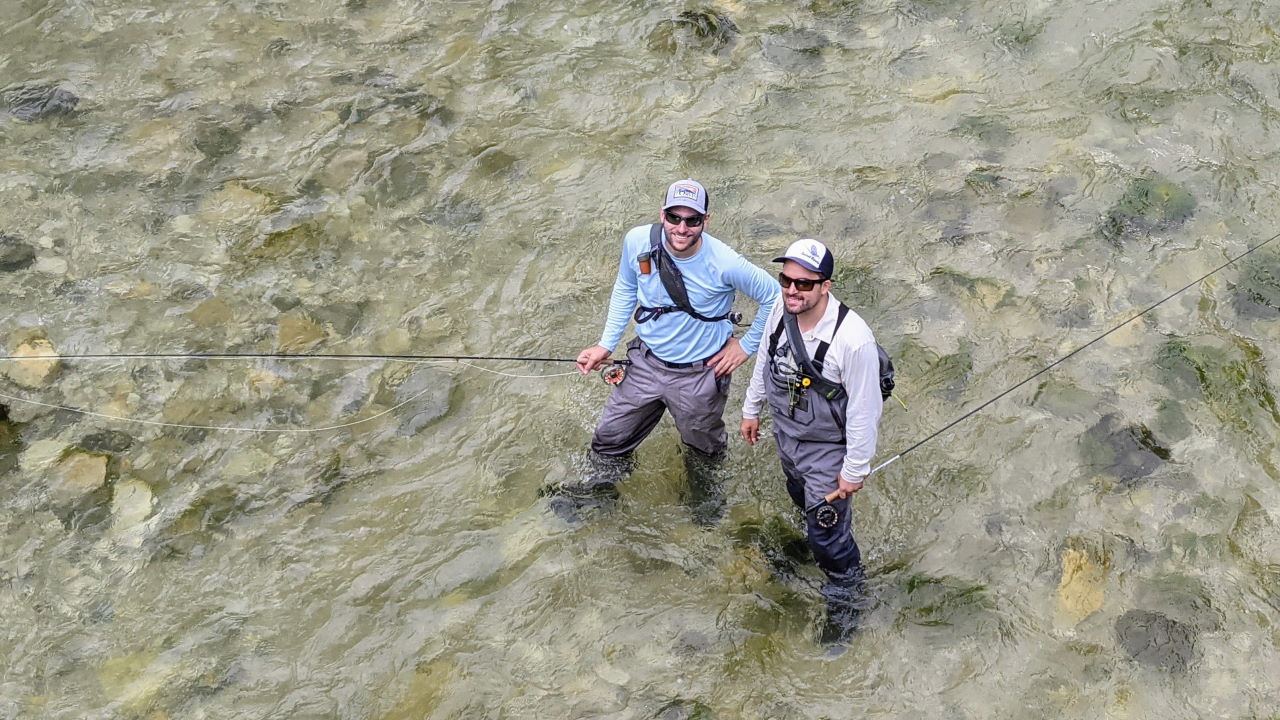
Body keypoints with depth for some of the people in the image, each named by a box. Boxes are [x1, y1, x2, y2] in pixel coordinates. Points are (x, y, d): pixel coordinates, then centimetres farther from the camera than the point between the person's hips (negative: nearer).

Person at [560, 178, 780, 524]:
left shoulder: (726, 264, -29)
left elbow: (774, 297, -13)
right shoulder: (638, 241, -18)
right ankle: (598, 489, 50)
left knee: (704, 449, 23)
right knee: (610, 440, 18)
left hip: (699, 375, -3)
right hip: (646, 362, 3)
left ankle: (706, 499, 56)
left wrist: (746, 345, -8)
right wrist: (606, 344, 1)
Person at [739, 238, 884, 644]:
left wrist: (855, 470, -18)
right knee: (803, 501, 30)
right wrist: (751, 409, 16)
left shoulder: (853, 339, -36)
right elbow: (764, 360, 5)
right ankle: (813, 544, 62)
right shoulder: (780, 312, -16)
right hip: (786, 435, 6)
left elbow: (864, 410, -26)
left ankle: (846, 598, 32)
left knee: (827, 530, 5)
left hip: (828, 447, -6)